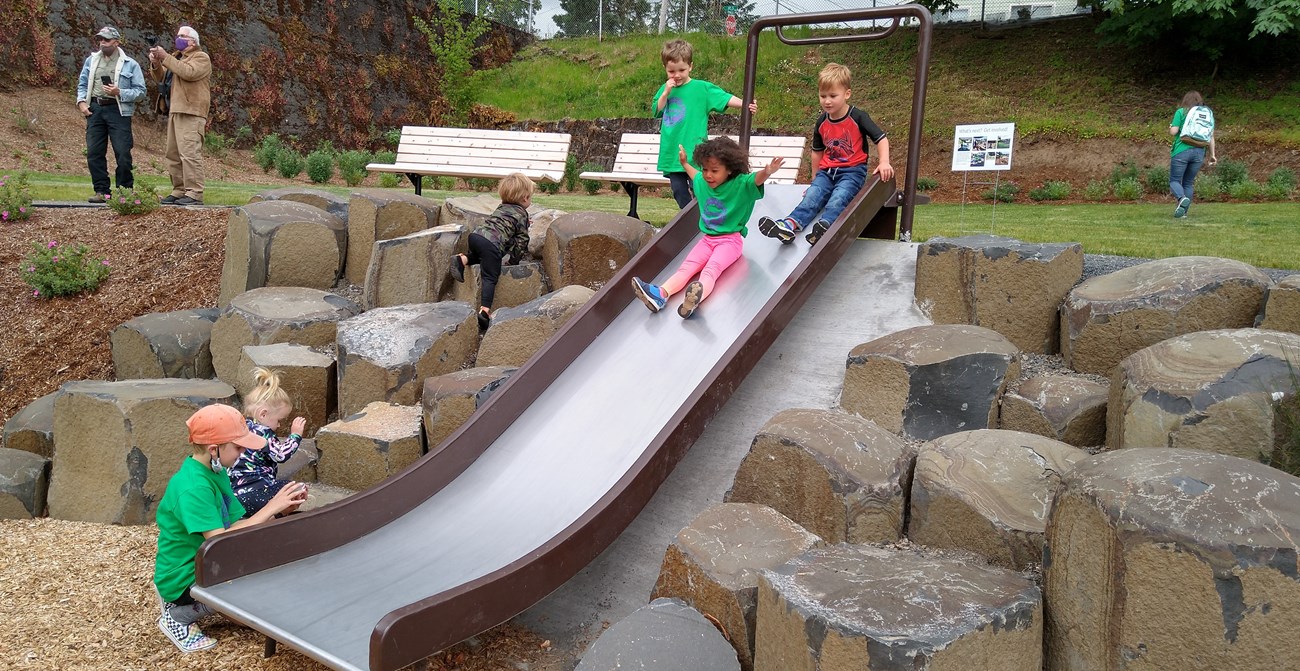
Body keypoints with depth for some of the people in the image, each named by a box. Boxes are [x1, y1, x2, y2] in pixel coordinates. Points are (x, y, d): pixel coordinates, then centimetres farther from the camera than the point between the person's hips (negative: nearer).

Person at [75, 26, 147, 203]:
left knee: (123, 153, -7)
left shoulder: (130, 64, 2)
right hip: (94, 109, 4)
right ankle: (101, 190, 9)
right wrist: (81, 101, 3)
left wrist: (120, 92, -15)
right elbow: (82, 84, 20)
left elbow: (140, 90, -1)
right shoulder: (91, 60, 16)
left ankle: (125, 190, 4)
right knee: (94, 152, 1)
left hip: (118, 111, -4)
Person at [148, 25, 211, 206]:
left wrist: (165, 57, -16)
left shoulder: (201, 57, 1)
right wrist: (156, 64, 1)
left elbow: (188, 72, -18)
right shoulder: (176, 57, 26)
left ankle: (194, 193, -17)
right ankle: (179, 191, 12)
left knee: (189, 153, -15)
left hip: (191, 113, -9)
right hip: (174, 111, 9)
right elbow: (160, 78, 20)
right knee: (173, 154, 8)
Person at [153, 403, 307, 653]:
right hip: (184, 578, -9)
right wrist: (269, 509, -29)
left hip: (203, 564, 9)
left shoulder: (215, 472, 2)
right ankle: (178, 616, -2)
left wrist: (280, 511, -11)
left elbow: (235, 526, 2)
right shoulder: (192, 487, -27)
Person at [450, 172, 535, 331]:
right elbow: (522, 240, 10)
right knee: (490, 278, -7)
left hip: (475, 235, 6)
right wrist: (516, 258, 21)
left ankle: (463, 260, 14)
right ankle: (484, 310, -22)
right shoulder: (522, 214, 11)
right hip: (491, 244, -6)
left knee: (482, 256, 38)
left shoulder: (501, 208, 29)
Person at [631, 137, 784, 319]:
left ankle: (696, 297, -61)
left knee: (711, 269, -32)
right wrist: (684, 164, 48)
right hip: (707, 239, 6)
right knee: (687, 266, -17)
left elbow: (757, 179, -30)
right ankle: (661, 294, -39)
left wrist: (767, 172, -52)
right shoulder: (702, 182, 10)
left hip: (730, 240, -6)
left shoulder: (741, 184, -10)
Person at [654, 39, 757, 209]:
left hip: (693, 153, -5)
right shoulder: (666, 89, 11)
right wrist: (666, 93, -8)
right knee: (679, 193, 12)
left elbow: (725, 98, -11)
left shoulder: (701, 88, -4)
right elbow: (657, 112, 6)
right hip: (671, 153, 5)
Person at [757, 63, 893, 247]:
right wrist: (816, 175, 24)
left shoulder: (858, 118, -6)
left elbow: (881, 138, -4)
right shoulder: (821, 122, 9)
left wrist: (884, 162, -19)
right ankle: (790, 224, -48)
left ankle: (824, 225, -59)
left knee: (838, 197, -33)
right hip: (827, 170, 4)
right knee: (812, 195, -24)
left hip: (852, 171, -4)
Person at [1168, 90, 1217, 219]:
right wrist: (1212, 154, 13)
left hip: (1182, 150, -4)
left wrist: (1170, 127, 14)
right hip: (1199, 152, 4)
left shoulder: (1181, 112, -2)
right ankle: (1183, 211, 9)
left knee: (1174, 180, 2)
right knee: (1188, 183, 13)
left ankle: (1182, 198, -28)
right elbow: (1211, 136, 8)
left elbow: (1173, 131, -9)